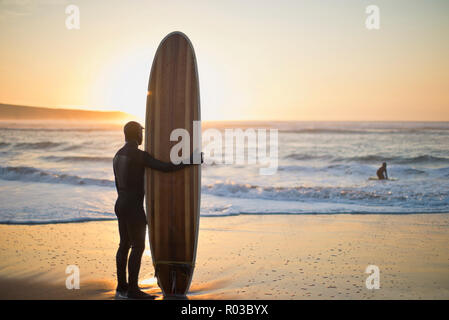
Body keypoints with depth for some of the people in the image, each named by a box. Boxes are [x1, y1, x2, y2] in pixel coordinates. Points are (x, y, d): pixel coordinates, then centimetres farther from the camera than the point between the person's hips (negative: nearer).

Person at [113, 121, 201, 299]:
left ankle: (122, 287, 16)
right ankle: (133, 290, -3)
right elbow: (165, 168, -22)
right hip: (134, 207, -9)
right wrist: (190, 161, -13)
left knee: (124, 245, 12)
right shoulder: (139, 155, -16)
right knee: (138, 247, -5)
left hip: (121, 205, 9)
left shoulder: (118, 156, 12)